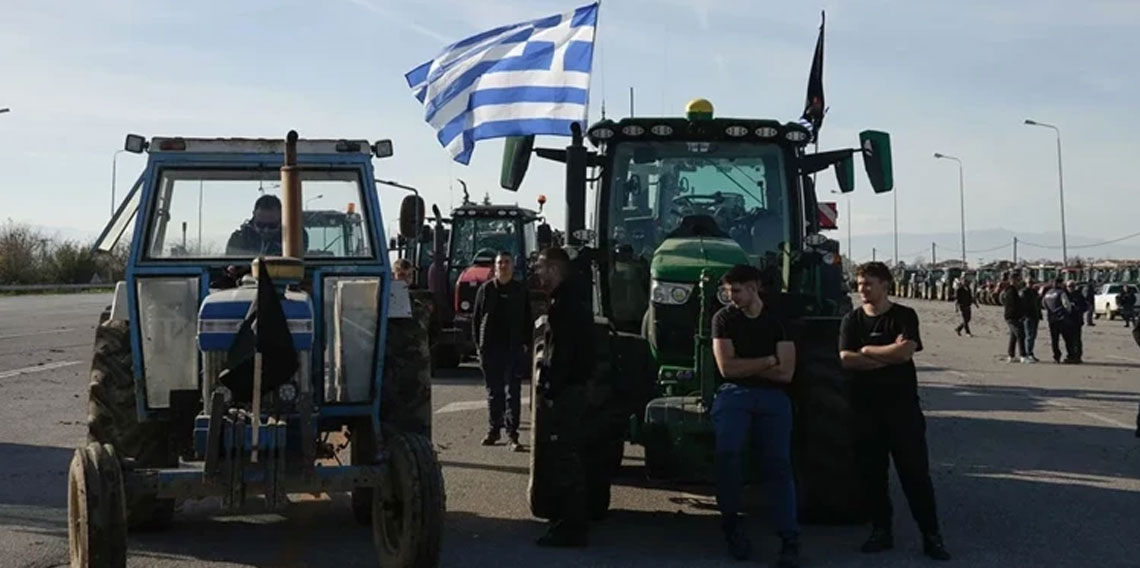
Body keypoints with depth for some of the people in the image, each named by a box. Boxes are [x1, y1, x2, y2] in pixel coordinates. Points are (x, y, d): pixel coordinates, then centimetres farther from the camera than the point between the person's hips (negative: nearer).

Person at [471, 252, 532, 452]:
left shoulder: (520, 291, 6)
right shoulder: (486, 289, 5)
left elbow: (527, 319, 9)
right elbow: (476, 317, 7)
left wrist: (525, 343, 0)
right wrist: (478, 343, 0)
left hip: (513, 347, -1)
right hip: (490, 347, 1)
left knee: (513, 391, -4)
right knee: (493, 391, 9)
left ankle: (512, 435, -4)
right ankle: (494, 429, 19)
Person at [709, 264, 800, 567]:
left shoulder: (778, 320, 7)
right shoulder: (724, 318, 6)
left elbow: (785, 373, -2)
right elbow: (726, 368, -5)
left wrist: (744, 366, -1)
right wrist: (768, 361, -2)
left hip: (773, 396, 1)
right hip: (734, 393, -1)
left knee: (778, 464, -10)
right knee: (728, 452, -25)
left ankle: (789, 541, -12)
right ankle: (730, 521, -7)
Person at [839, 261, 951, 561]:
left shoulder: (905, 316, -1)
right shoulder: (852, 320, 6)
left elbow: (905, 352, -17)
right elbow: (846, 359, -8)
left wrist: (867, 350, -8)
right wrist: (889, 355, -12)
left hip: (902, 403, -3)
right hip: (865, 405, 3)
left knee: (915, 470, -2)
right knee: (872, 471, 5)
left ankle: (931, 535, 2)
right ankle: (881, 531, 16)